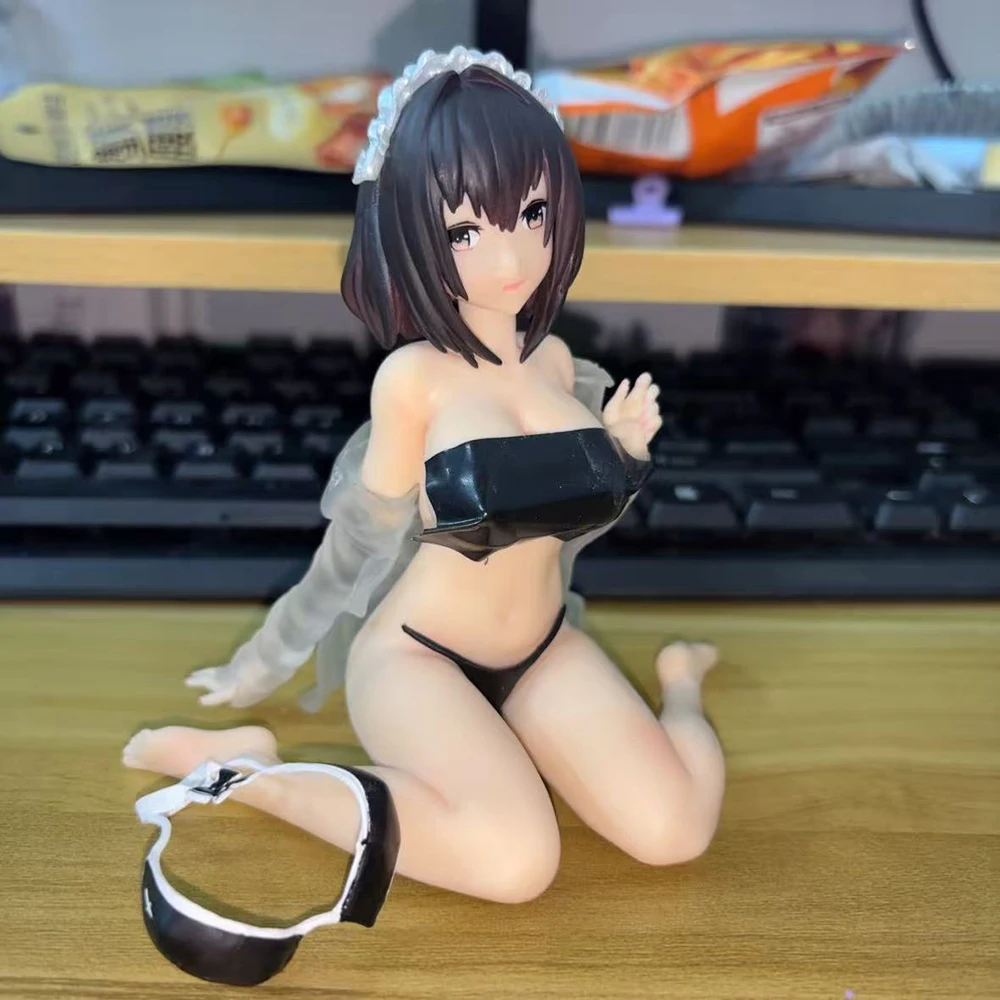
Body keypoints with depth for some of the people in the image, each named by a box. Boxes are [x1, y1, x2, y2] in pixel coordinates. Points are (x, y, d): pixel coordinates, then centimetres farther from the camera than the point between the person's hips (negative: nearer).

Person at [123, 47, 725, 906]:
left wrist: (623, 450, -8)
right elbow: (362, 544, -6)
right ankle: (249, 768, -10)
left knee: (676, 831, -12)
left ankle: (680, 680, 22)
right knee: (514, 860, -29)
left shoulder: (557, 361, -2)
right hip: (417, 655, -4)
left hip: (543, 651, 5)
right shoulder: (414, 375, -18)